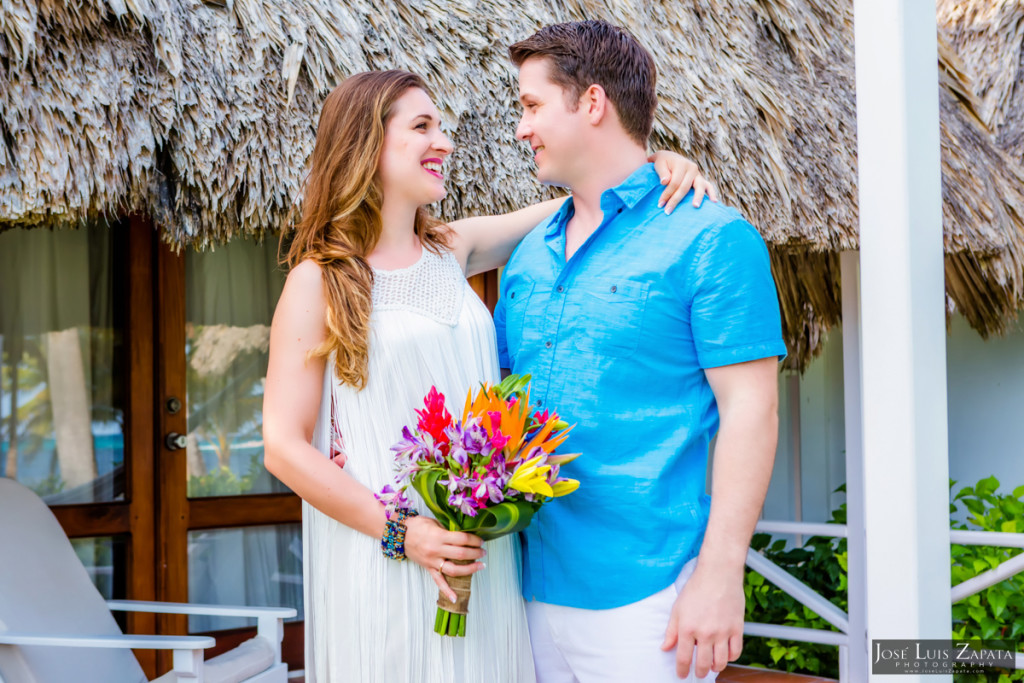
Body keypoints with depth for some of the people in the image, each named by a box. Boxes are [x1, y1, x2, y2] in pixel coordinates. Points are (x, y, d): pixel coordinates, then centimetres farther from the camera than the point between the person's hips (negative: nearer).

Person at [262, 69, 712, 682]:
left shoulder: (454, 249, 10)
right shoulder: (319, 281, -5)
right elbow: (284, 447, -9)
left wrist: (660, 167, -3)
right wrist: (398, 532, -17)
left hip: (483, 555, 5)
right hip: (380, 558, -5)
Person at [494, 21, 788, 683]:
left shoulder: (707, 237, -7)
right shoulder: (529, 253, 14)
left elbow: (749, 410, -12)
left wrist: (721, 572, -17)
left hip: (645, 596, -6)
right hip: (533, 588, 7)